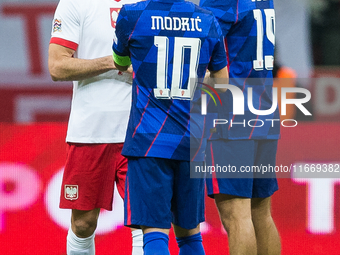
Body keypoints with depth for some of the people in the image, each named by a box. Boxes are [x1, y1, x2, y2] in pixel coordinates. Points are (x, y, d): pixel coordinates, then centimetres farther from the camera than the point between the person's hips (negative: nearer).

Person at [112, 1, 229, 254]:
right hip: (190, 142, 3)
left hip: (148, 140, -3)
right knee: (189, 233, 14)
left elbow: (120, 63, 17)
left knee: (155, 233, -7)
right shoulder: (208, 22, 4)